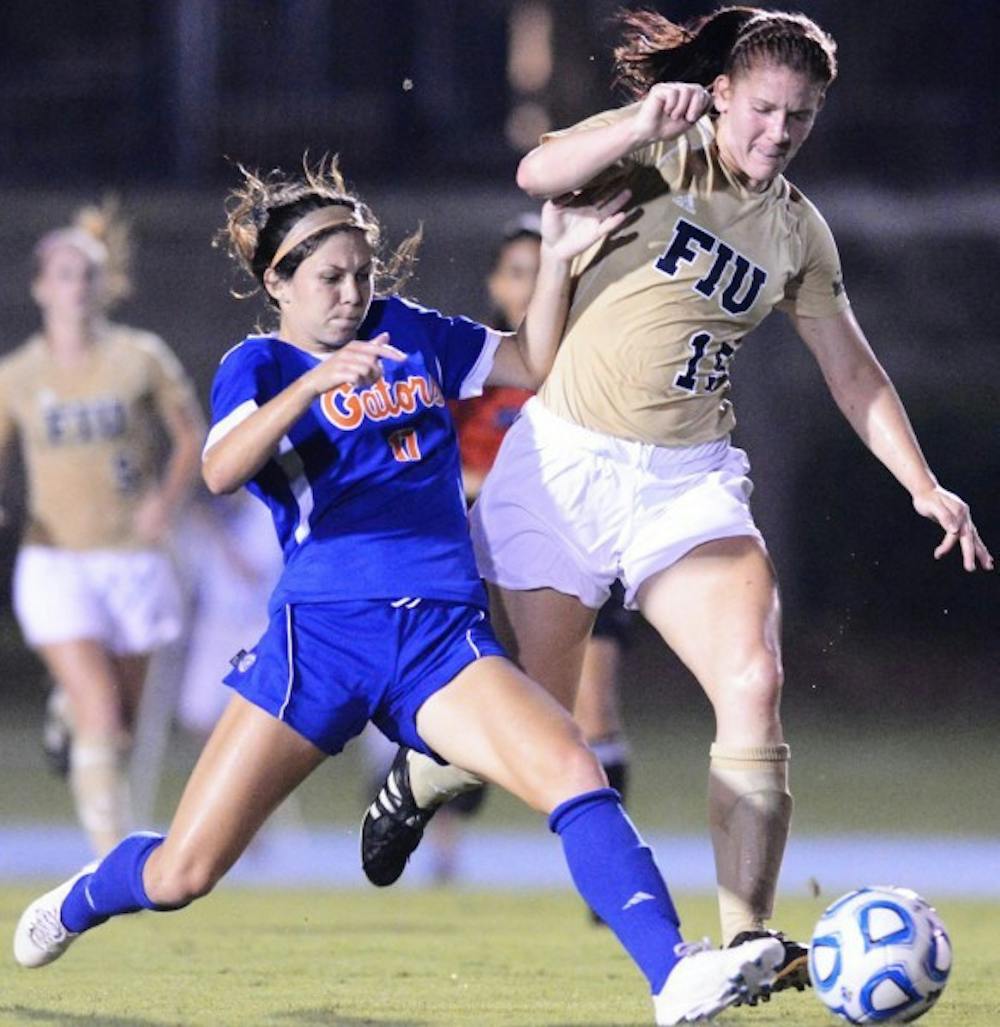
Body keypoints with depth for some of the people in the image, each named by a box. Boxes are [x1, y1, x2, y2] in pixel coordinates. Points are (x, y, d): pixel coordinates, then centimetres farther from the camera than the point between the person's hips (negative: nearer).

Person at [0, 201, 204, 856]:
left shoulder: (141, 358, -1)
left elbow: (192, 437, 7)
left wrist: (167, 501, -10)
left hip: (133, 556, 1)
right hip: (55, 562, -1)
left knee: (121, 728, 7)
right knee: (100, 711, -18)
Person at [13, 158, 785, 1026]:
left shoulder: (407, 332, 17)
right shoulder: (260, 366, 3)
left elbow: (534, 365, 27)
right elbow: (220, 471, -18)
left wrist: (558, 260, 11)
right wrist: (316, 381, -31)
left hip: (445, 640, 3)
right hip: (321, 637, -3)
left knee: (573, 773, -26)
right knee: (181, 873, 0)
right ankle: (78, 905, 34)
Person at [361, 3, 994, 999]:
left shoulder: (798, 231, 9)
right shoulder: (659, 154, -4)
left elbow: (853, 373, 17)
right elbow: (538, 174, -23)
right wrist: (641, 125, -38)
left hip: (687, 481, 3)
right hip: (563, 460, -3)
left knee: (754, 684, -19)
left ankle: (746, 940, -17)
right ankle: (414, 785, 38)